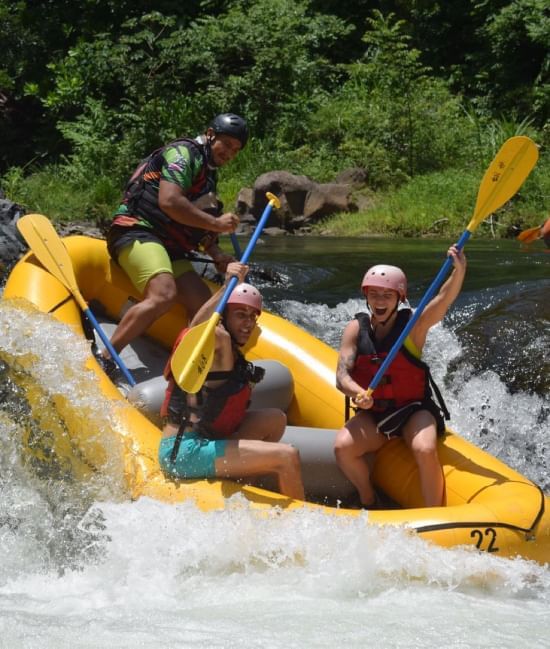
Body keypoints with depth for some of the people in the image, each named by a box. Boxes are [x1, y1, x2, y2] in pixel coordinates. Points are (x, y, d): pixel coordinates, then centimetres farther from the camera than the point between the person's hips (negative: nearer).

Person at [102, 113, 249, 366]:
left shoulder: (208, 174, 26)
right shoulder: (183, 153, -4)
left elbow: (197, 228, 30)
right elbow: (169, 202, -20)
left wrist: (216, 254, 11)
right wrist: (216, 223, -14)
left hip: (168, 247, 10)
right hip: (137, 233, -10)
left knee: (204, 306, -7)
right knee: (164, 295, -32)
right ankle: (105, 360, -33)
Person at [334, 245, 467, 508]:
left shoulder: (413, 325, -10)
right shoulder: (356, 329, -3)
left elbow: (444, 299, -27)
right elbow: (342, 376, -12)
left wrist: (459, 270, -47)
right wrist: (357, 393, -35)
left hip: (414, 410, -2)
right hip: (373, 414, 3)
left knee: (424, 449, -31)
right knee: (342, 447, -23)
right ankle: (368, 500, 4)